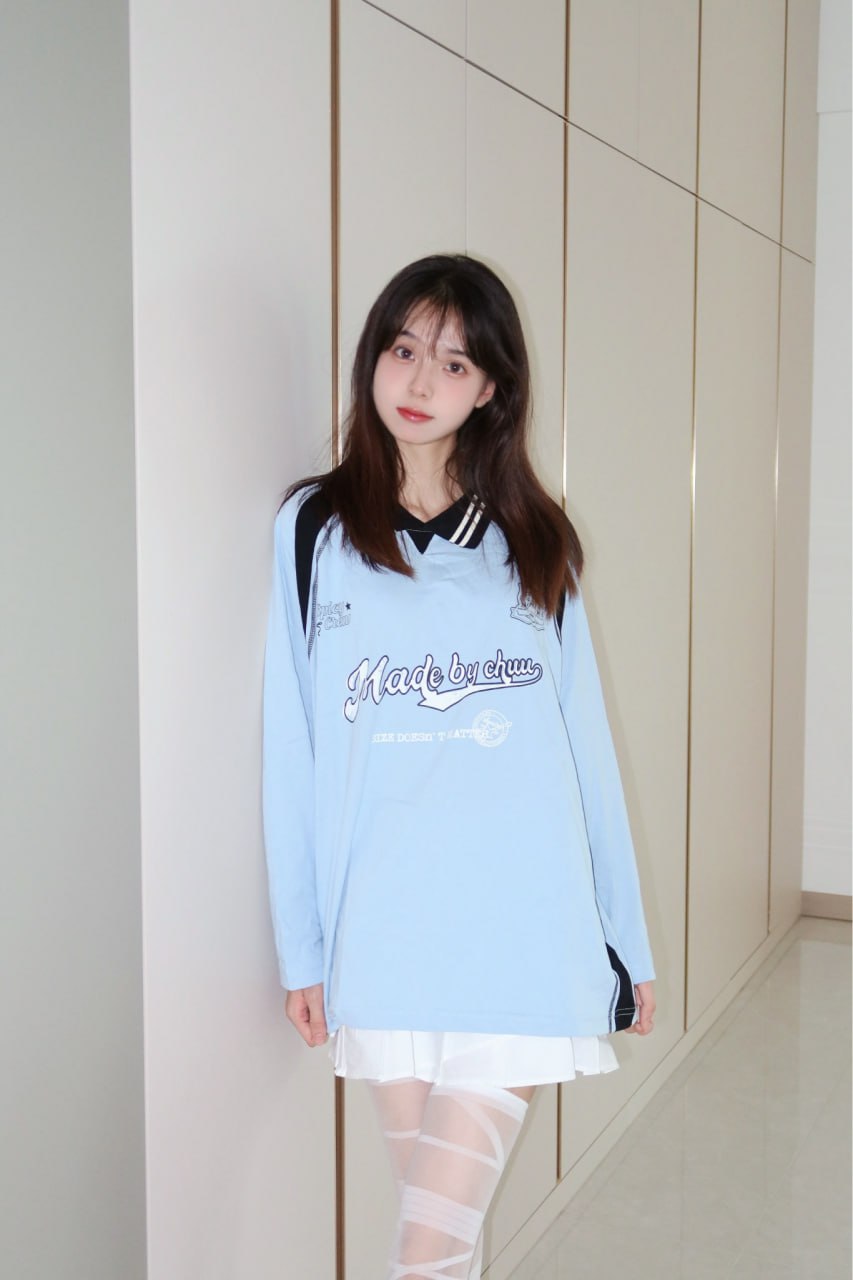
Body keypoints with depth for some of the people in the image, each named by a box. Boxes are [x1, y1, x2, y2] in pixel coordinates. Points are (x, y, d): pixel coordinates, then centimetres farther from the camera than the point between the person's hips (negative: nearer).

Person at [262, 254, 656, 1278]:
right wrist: (302, 946, 2)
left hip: (521, 932, 0)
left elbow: (585, 744, 8)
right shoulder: (316, 529, 3)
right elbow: (292, 752, 3)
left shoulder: (532, 543, 7)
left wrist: (627, 942, 8)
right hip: (384, 933, 0)